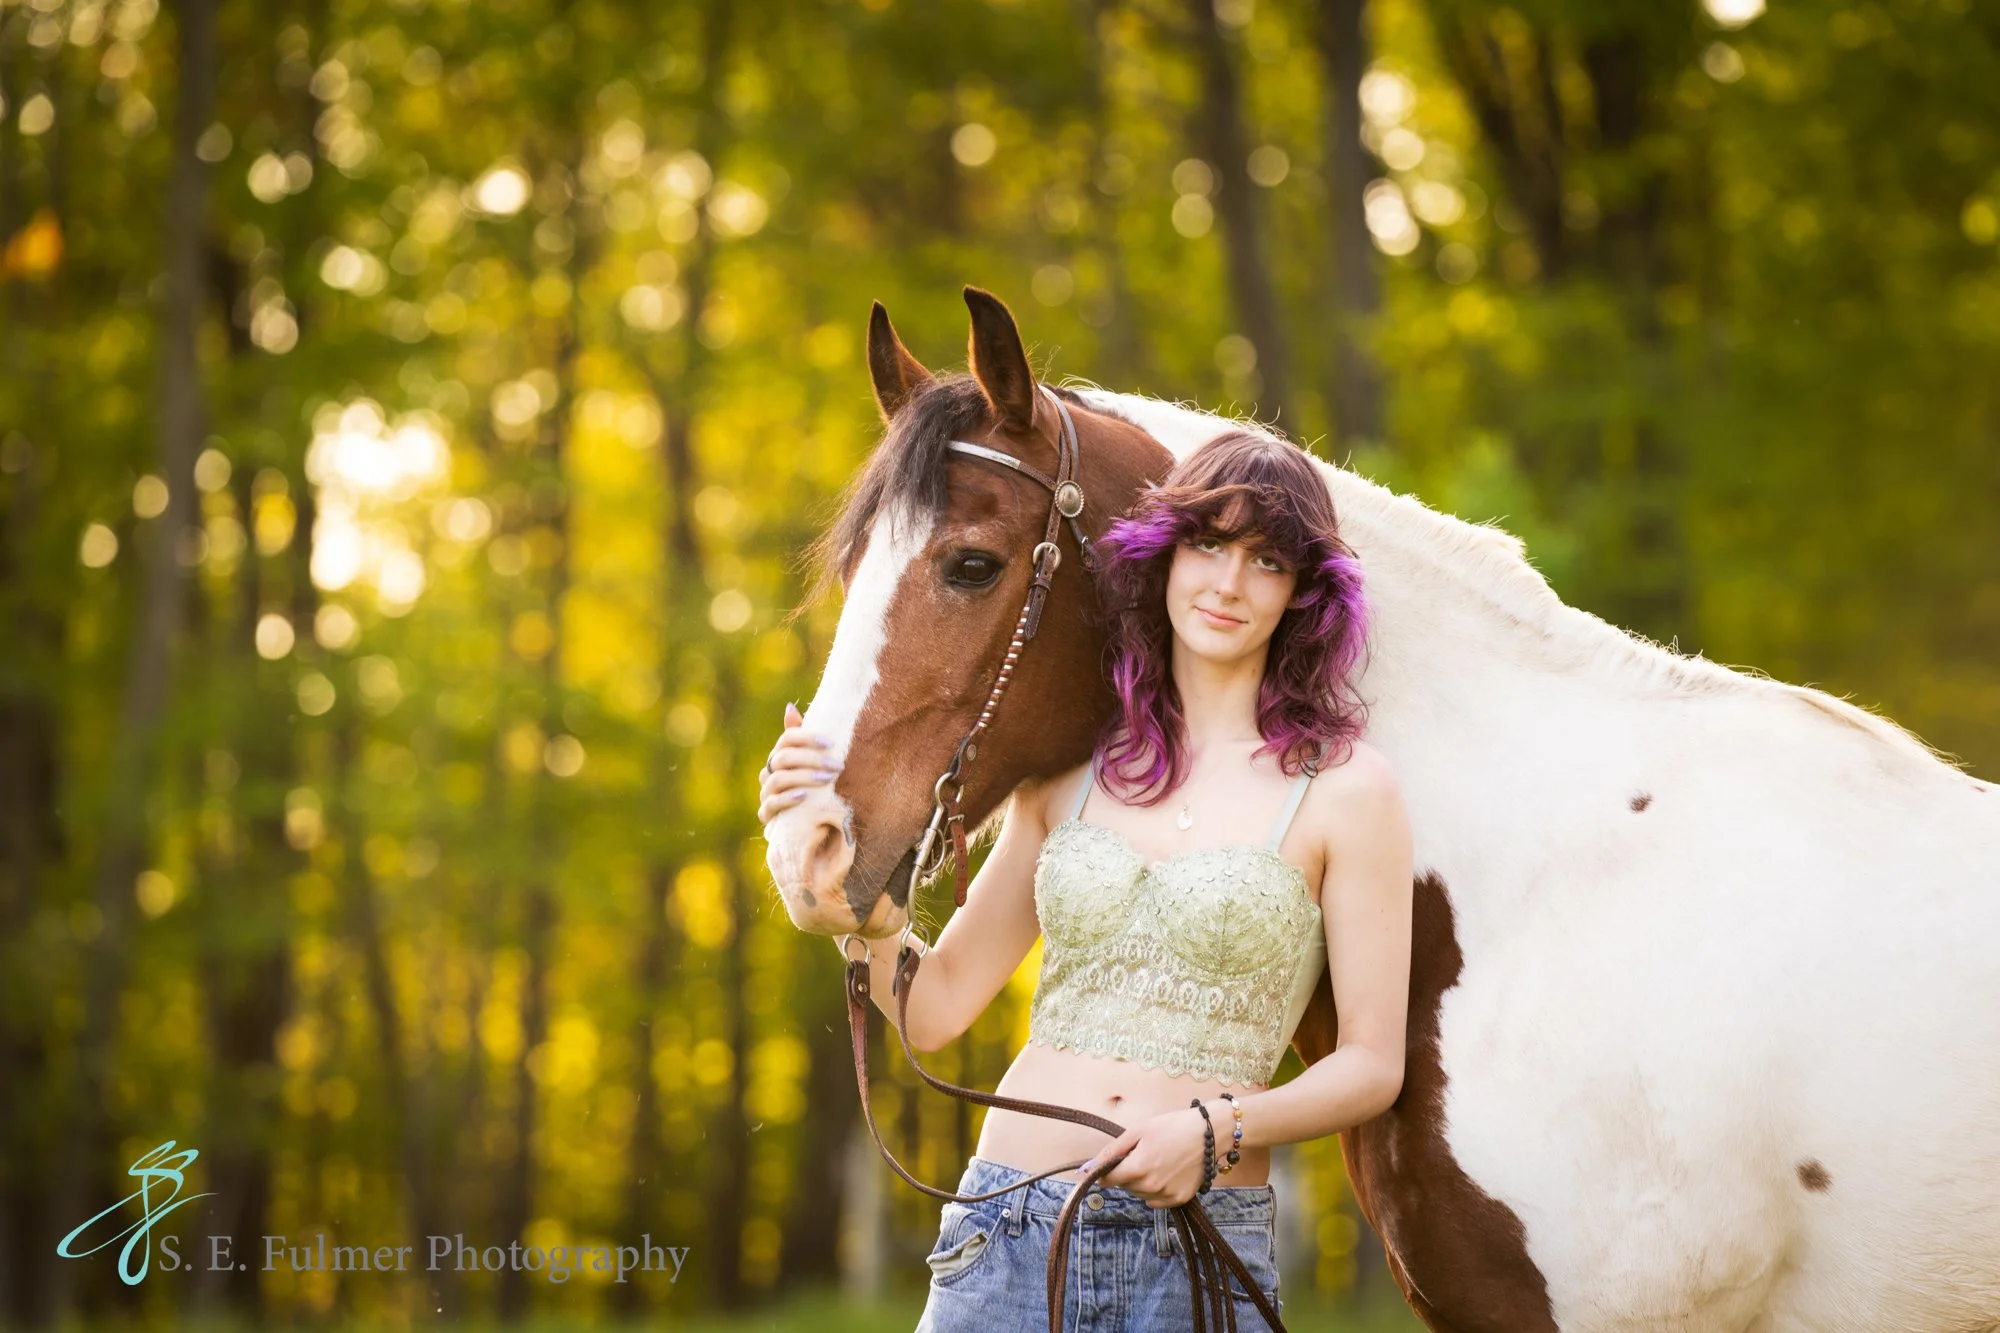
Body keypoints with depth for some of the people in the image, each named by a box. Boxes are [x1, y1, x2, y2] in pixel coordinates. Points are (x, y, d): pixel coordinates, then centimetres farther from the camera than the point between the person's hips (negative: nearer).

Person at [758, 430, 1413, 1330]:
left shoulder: (1344, 790, -2)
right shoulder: (1070, 767, 9)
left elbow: (1372, 1066, -2)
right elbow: (939, 1000, 10)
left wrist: (1216, 1129, -16)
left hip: (1198, 1250, -3)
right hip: (1006, 1233, 3)